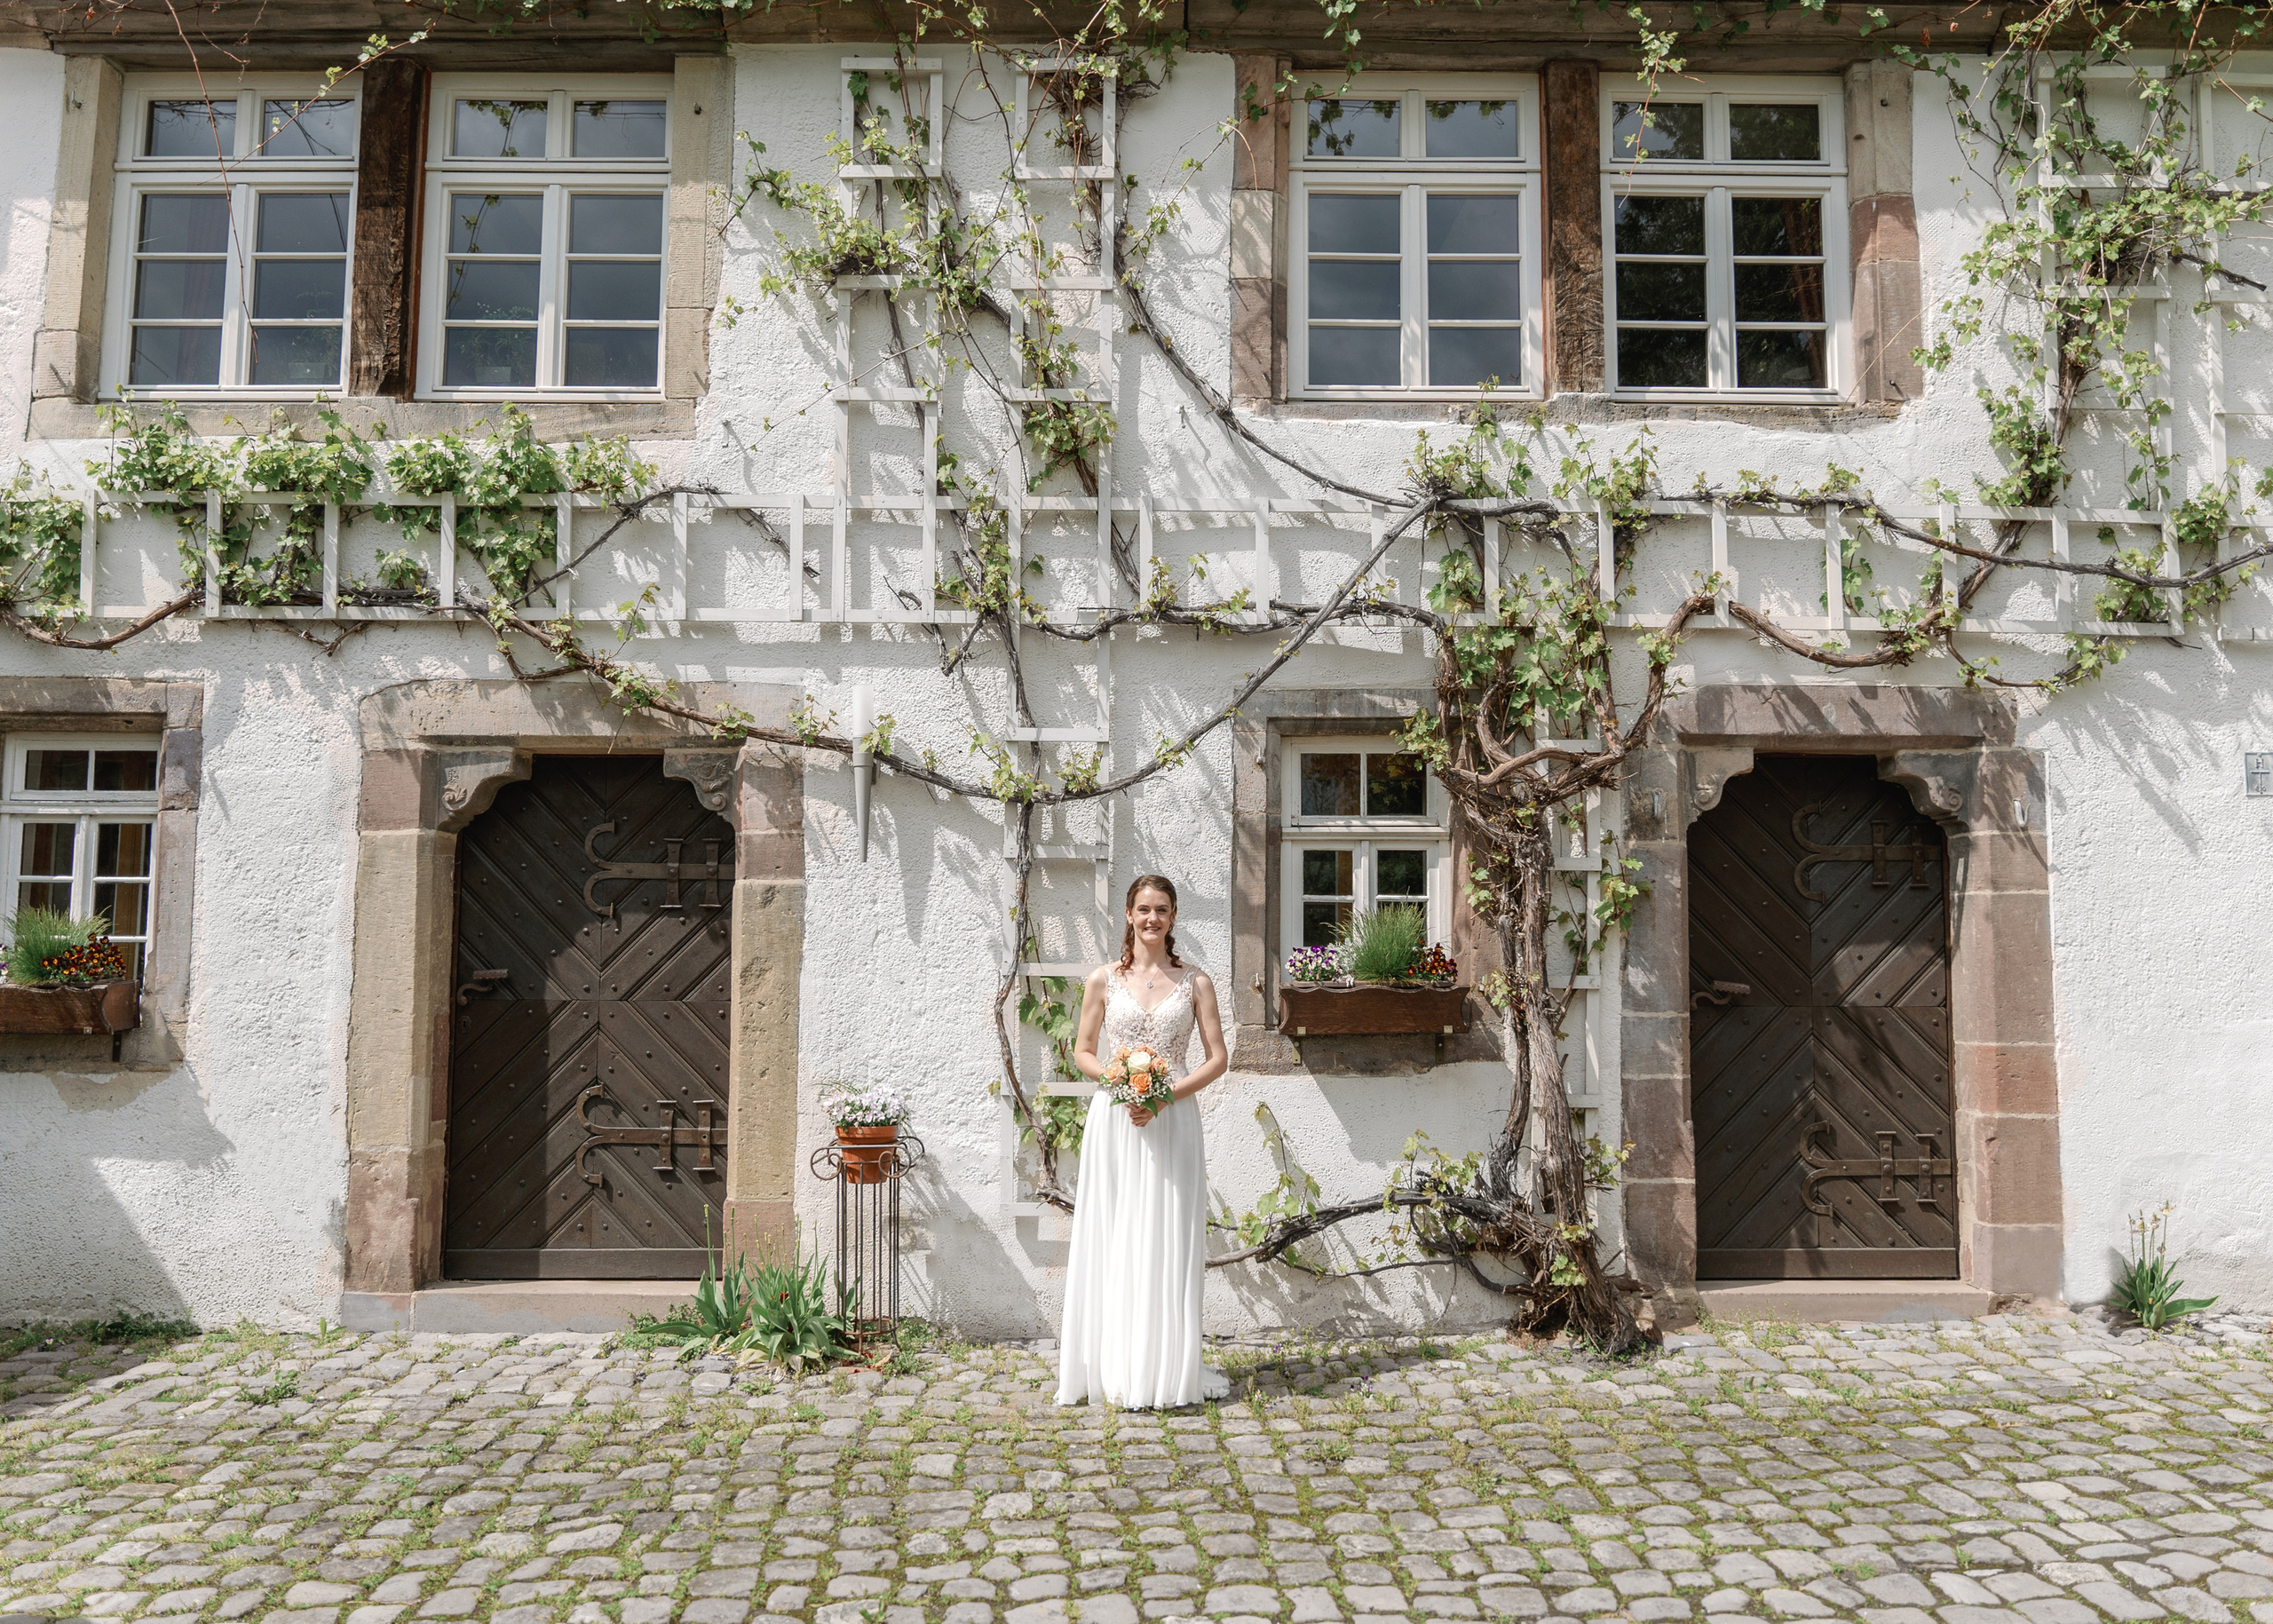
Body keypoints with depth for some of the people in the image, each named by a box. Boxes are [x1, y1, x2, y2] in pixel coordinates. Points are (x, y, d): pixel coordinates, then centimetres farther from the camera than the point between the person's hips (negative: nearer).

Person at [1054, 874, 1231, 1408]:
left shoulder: (1194, 982, 5)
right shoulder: (1104, 979, 6)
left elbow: (1217, 1058, 2)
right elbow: (1083, 1053, 9)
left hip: (1172, 1120, 0)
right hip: (1115, 1120, 0)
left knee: (1166, 1240, 1)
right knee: (1113, 1239, 1)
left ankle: (1165, 1370, 10)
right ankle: (1117, 1371, 10)